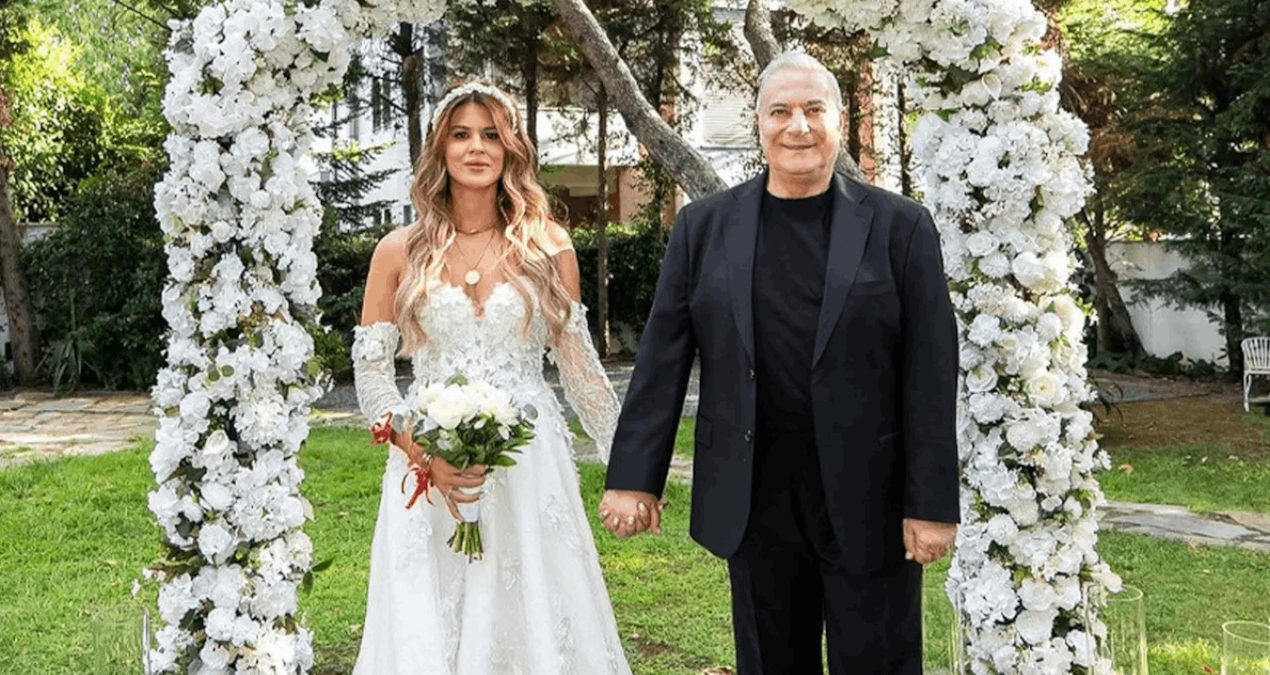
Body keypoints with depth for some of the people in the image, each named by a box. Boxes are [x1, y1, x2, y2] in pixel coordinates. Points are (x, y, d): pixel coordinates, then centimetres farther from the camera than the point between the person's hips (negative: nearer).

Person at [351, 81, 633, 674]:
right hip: (429, 471, 0)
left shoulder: (548, 246, 3)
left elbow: (578, 365, 8)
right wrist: (424, 452, -11)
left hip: (531, 469, 0)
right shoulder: (400, 252, 2)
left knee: (534, 622, 5)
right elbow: (370, 372, 3)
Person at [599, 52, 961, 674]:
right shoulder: (704, 227, 5)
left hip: (870, 506, -1)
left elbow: (930, 376, -4)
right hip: (755, 503, 2)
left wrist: (932, 503, -8)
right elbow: (662, 359, 3)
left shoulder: (900, 228, -1)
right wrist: (634, 477, -2)